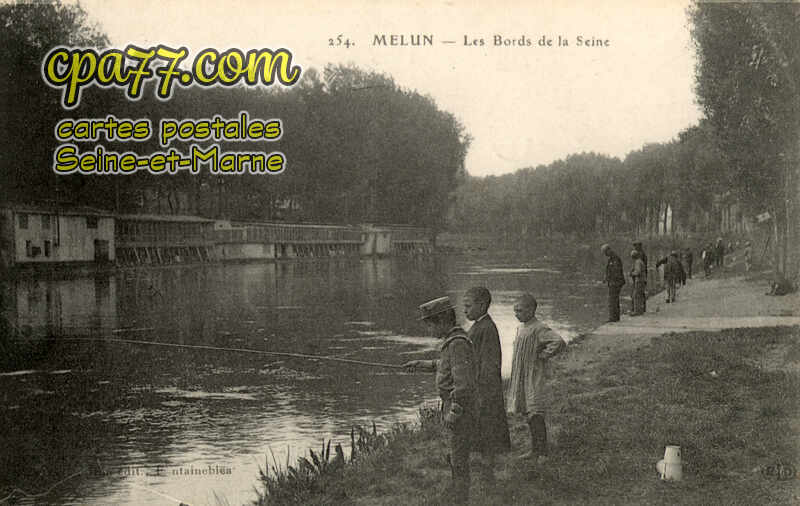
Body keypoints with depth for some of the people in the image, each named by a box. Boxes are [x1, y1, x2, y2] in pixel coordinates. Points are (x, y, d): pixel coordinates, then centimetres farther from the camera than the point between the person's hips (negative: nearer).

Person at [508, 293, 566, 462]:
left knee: (536, 417, -6)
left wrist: (543, 355, -20)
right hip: (521, 380, 9)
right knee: (528, 417, 14)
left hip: (534, 380, -9)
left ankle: (542, 453, 2)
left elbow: (560, 342, -31)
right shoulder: (520, 328, 10)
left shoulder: (539, 329, -18)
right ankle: (534, 451, 23)